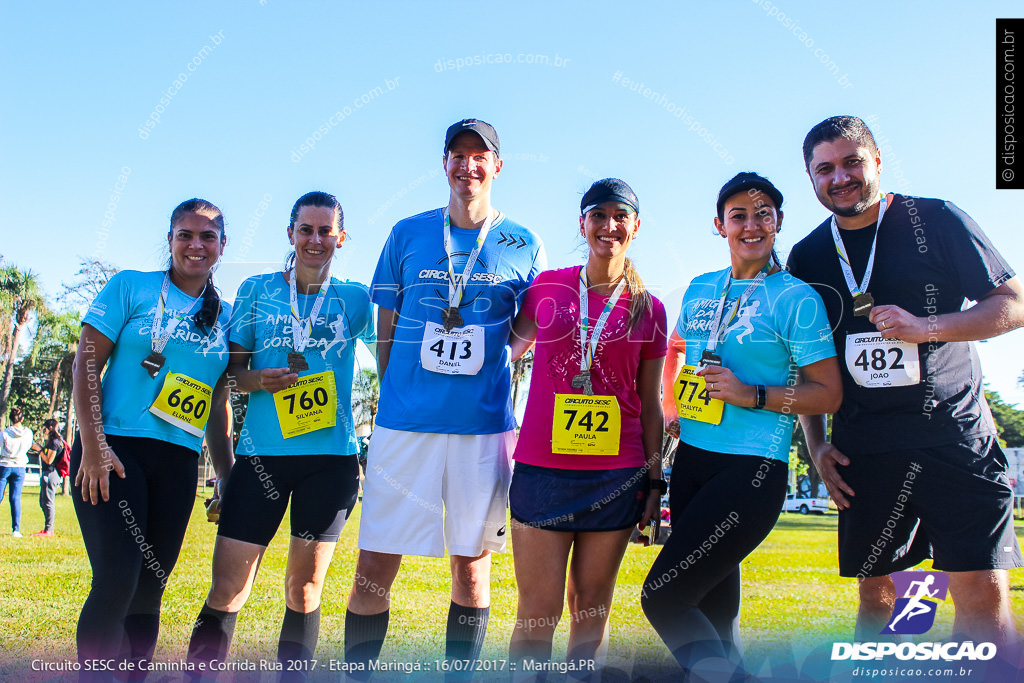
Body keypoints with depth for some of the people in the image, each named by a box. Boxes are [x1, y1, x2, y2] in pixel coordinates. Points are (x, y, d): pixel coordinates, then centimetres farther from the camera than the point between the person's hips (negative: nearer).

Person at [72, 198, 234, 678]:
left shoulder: (225, 316, 14)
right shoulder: (131, 287, 3)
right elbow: (87, 361, -3)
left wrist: (228, 476, 14)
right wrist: (92, 443, -13)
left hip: (180, 461, 4)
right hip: (115, 450, -4)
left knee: (149, 588, 8)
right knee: (117, 582, -13)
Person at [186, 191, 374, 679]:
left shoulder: (356, 300, 7)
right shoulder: (257, 290, 9)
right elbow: (231, 368, 11)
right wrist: (256, 380, -11)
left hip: (330, 457, 0)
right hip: (261, 453, 0)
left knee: (304, 589, 8)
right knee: (226, 591, -3)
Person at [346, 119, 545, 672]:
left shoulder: (524, 247, 7)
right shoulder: (407, 234, 8)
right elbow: (385, 331, 10)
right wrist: (397, 395, 4)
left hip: (485, 424, 0)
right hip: (404, 420, 0)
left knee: (471, 568, 8)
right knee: (374, 569, 0)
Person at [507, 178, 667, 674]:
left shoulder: (648, 309, 6)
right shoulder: (547, 287, 5)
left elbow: (650, 404, 10)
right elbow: (507, 349, 17)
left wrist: (655, 481, 7)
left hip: (616, 476, 1)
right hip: (542, 467, 0)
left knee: (591, 612, 10)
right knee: (538, 615, 0)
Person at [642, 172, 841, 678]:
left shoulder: (796, 298, -6)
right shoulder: (700, 290, 11)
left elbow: (829, 392, -7)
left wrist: (752, 394, -17)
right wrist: (672, 410, 12)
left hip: (752, 470, -6)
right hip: (690, 460, 7)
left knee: (662, 597, -12)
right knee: (713, 607, 16)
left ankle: (718, 670, 9)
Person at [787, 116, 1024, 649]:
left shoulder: (935, 221, 2)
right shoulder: (806, 258, 11)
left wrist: (925, 328, -15)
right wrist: (816, 444, 8)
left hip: (956, 439, -2)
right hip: (864, 453, 3)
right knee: (876, 596, 7)